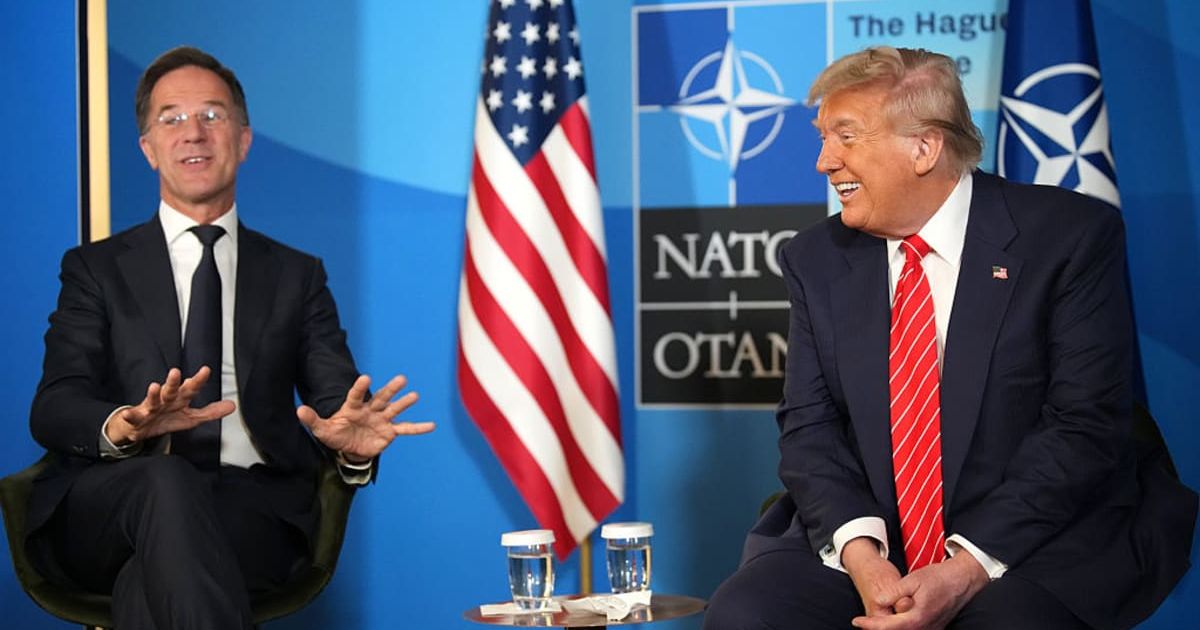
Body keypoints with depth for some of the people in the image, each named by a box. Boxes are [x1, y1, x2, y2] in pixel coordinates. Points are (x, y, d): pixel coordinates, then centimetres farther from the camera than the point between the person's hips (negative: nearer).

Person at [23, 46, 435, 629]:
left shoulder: (296, 275, 23)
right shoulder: (96, 268, 18)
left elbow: (337, 398, 11)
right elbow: (53, 407, 3)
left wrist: (352, 444, -17)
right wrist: (126, 426, -23)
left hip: (254, 513, 0)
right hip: (105, 509, 1)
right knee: (166, 482, -37)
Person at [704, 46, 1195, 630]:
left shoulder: (1072, 235, -6)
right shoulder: (816, 260, 7)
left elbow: (1085, 426, -11)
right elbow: (809, 424, 3)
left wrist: (969, 568, -19)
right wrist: (859, 552, -16)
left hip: (1037, 549, -4)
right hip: (870, 546, 4)